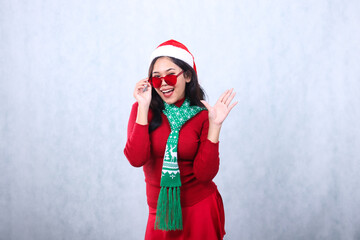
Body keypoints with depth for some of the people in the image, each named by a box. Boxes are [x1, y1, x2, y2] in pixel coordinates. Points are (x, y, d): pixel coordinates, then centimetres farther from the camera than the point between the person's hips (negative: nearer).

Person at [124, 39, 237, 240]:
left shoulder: (203, 116, -7)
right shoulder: (142, 110, -4)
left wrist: (215, 125, -21)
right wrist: (144, 108, -19)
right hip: (160, 212, 1)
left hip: (200, 209, -1)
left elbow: (205, 173, -15)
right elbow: (136, 159, -19)